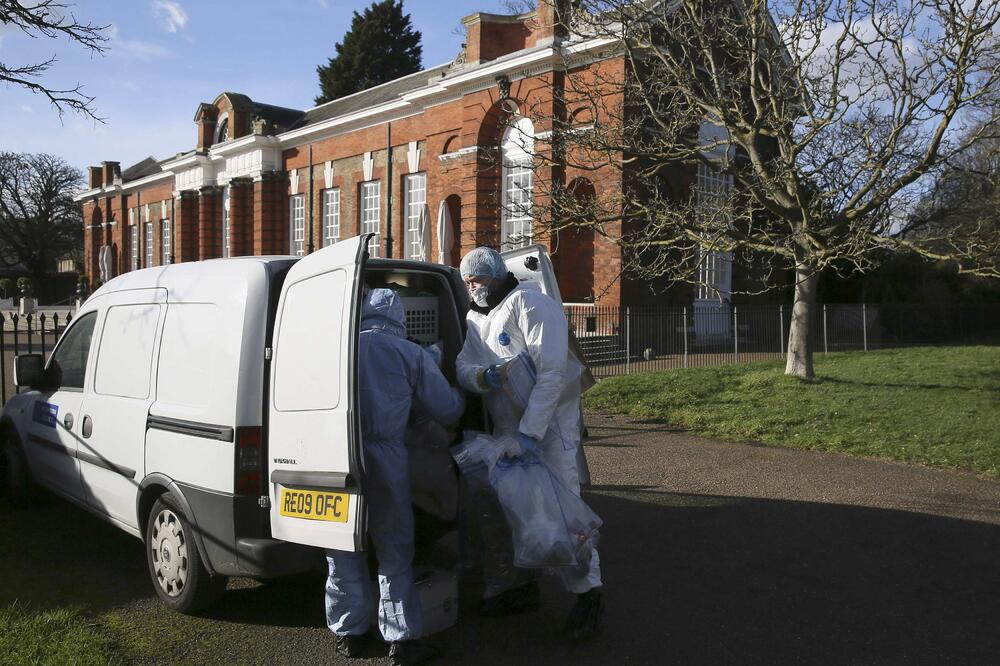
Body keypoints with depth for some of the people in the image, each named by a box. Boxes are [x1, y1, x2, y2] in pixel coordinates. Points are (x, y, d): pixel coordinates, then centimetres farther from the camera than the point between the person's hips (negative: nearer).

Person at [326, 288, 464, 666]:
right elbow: (447, 410, 8)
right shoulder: (411, 354, 3)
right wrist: (462, 396, 30)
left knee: (343, 547, 16)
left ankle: (349, 633, 29)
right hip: (384, 456, -2)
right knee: (393, 549, 10)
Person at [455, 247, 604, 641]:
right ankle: (518, 587, 25)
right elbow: (462, 367, 1)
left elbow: (552, 372, -23)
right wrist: (482, 376, -25)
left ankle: (587, 593, -1)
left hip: (550, 420, -8)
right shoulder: (474, 318, 11)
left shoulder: (529, 304, -15)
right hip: (505, 426, 8)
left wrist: (530, 432, -27)